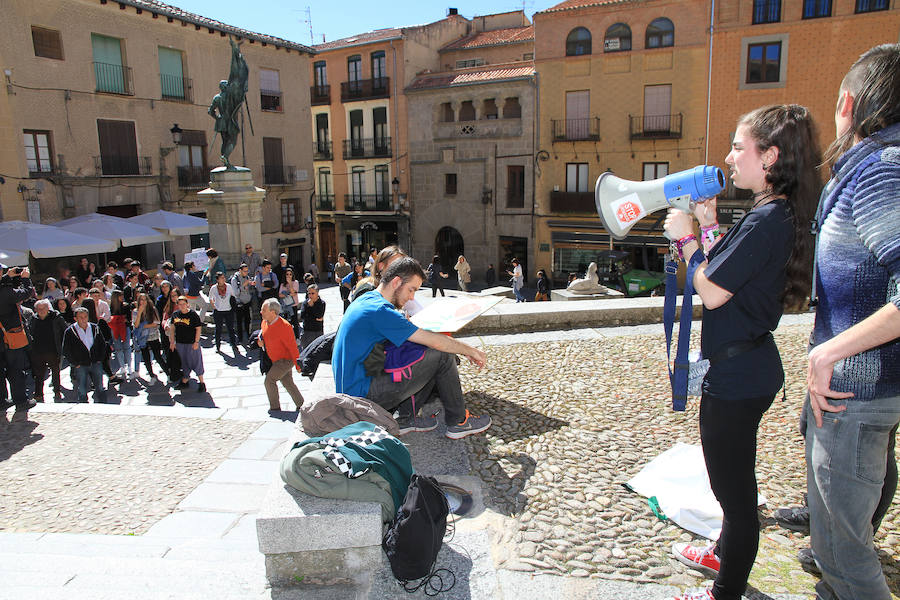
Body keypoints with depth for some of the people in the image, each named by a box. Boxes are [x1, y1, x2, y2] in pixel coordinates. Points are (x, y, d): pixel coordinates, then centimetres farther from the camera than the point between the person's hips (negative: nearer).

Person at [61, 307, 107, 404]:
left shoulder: (95, 328, 4)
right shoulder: (69, 332, -4)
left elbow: (103, 344, 13)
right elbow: (66, 351, -1)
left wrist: (100, 359, 6)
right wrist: (75, 364, -5)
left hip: (96, 363, 2)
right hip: (80, 366, -2)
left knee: (100, 389, 5)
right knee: (82, 392, 4)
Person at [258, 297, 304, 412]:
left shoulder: (284, 326, -26)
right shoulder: (265, 322, -1)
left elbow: (292, 346, -22)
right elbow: (264, 336, 20)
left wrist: (298, 365, -19)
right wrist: (261, 342, -4)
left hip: (285, 360, -8)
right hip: (275, 360, 8)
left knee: (269, 380, -9)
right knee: (288, 383, 14)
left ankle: (275, 407, 6)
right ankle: (301, 405, 25)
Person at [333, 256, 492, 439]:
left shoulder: (365, 300, 10)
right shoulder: (379, 311, -21)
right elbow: (434, 341, -20)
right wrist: (470, 351, -6)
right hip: (361, 394, -10)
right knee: (442, 356, -10)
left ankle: (405, 418, 9)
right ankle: (458, 422, 5)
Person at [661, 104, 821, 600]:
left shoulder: (769, 220, -22)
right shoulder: (777, 215, 9)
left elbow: (712, 292, -22)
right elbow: (725, 274, 12)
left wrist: (686, 237, -10)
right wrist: (708, 225, 8)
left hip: (738, 378, -11)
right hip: (744, 370, 11)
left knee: (734, 486, 6)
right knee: (733, 480, 27)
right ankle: (725, 554, 48)